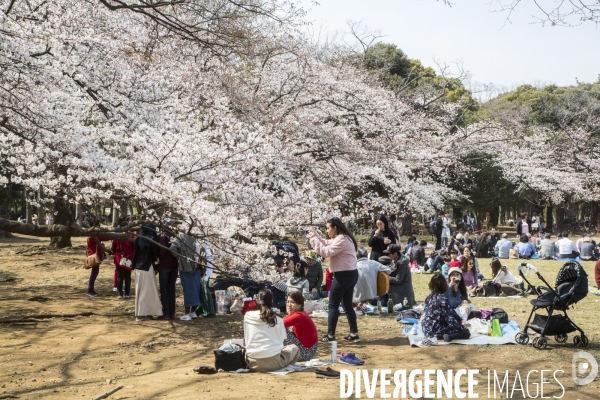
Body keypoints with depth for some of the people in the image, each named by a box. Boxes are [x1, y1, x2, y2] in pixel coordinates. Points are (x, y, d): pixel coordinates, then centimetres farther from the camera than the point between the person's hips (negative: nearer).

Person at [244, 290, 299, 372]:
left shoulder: (248, 316, 3)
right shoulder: (278, 320, 0)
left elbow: (246, 340, 9)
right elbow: (282, 339, 5)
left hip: (253, 363, 1)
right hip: (273, 362, -1)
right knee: (294, 348, 26)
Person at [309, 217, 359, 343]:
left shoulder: (341, 240, -19)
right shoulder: (342, 238, 15)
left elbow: (326, 252, -23)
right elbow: (327, 244, 20)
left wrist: (313, 239, -17)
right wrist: (316, 235, 12)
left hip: (343, 276, -11)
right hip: (350, 274, 11)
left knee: (333, 306, -3)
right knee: (348, 305, 14)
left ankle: (330, 335, 0)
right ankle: (354, 334, 16)